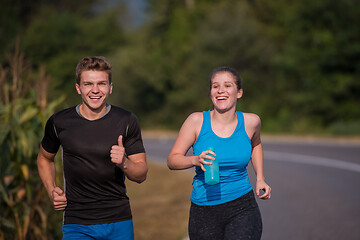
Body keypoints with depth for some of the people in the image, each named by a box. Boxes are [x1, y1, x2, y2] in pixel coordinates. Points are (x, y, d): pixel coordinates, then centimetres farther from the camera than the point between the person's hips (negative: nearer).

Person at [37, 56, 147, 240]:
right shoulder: (59, 122, -1)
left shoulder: (127, 121, -1)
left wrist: (124, 163, -20)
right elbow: (45, 158, 18)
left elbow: (141, 175, 2)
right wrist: (51, 191, 3)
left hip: (119, 224, 1)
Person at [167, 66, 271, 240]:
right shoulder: (197, 120, -7)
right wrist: (196, 160, -23)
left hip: (242, 208, 0)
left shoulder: (250, 121, -1)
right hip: (204, 211, 0)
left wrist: (260, 179, 13)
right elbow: (172, 160, -4)